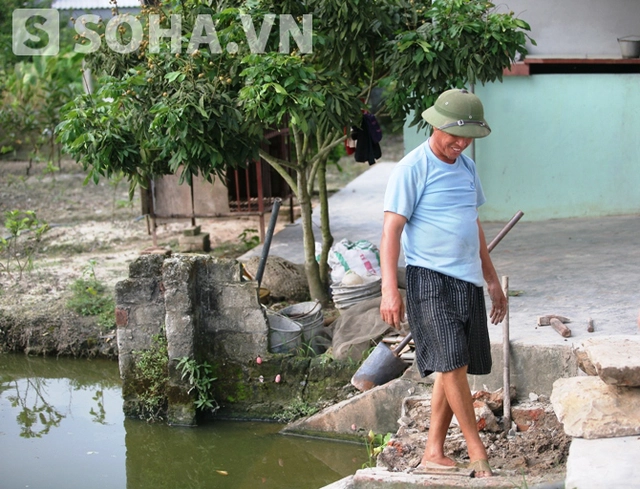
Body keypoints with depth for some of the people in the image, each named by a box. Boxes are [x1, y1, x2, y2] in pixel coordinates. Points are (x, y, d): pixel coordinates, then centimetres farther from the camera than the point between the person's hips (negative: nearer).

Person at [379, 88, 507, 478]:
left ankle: (434, 454, 14)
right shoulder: (413, 168, -8)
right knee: (453, 363, -14)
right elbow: (391, 229, -11)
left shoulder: (467, 166, 15)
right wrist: (390, 290, -19)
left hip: (468, 280, 7)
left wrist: (492, 280, 25)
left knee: (454, 369, 6)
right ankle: (479, 455, -9)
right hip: (431, 278, -7)